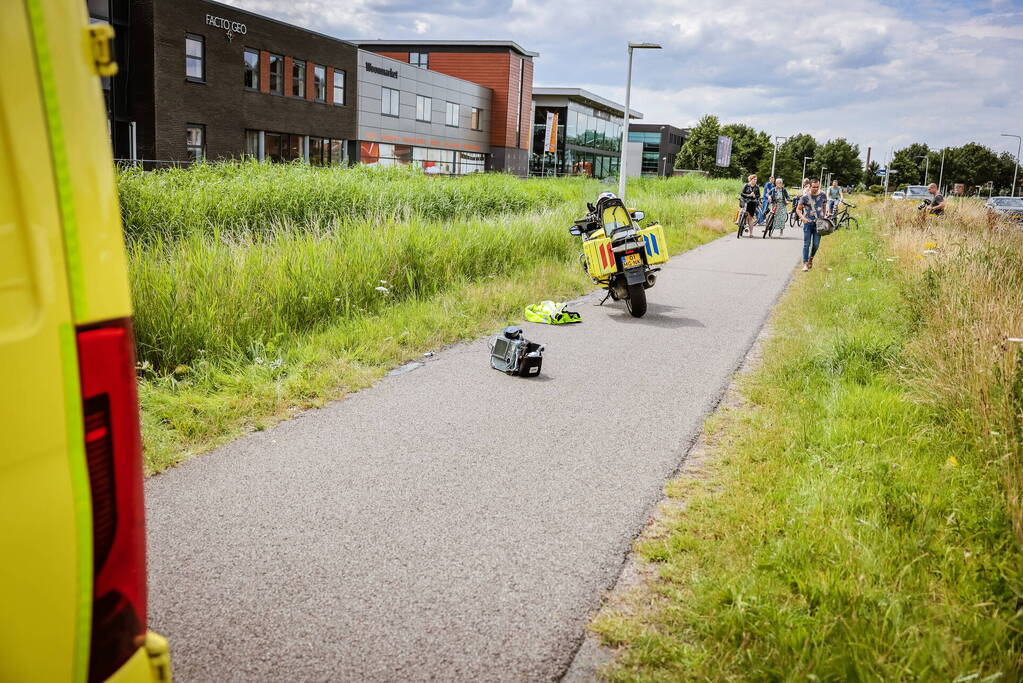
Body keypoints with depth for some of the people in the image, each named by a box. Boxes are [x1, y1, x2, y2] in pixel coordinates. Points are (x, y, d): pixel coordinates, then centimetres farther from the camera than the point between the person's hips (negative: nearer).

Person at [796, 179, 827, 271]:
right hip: (808, 222, -2)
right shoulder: (805, 197, -6)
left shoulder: (822, 195, 3)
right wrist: (802, 217, -17)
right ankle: (805, 264, -1)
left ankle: (811, 259, 27)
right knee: (807, 244, -4)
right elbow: (798, 209, 0)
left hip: (818, 223, 2)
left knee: (816, 244, 2)